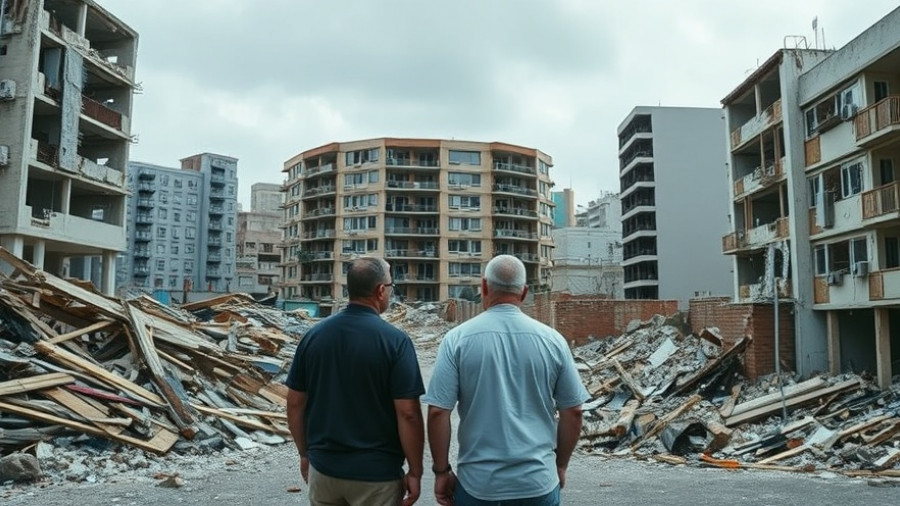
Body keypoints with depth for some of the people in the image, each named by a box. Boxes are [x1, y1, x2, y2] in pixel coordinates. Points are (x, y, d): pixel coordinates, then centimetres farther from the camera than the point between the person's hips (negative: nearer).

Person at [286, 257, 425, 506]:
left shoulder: (314, 334, -2)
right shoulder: (394, 340, -15)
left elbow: (295, 404, 3)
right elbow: (408, 414, -17)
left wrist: (305, 454, 15)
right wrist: (415, 472, -6)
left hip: (323, 468, 4)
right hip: (376, 474, -4)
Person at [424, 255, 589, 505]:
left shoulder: (458, 339, -8)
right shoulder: (552, 340, -4)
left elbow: (437, 412, -10)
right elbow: (573, 412, 1)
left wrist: (442, 471, 2)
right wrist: (560, 466, 14)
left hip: (477, 484, -1)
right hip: (538, 483, 1)